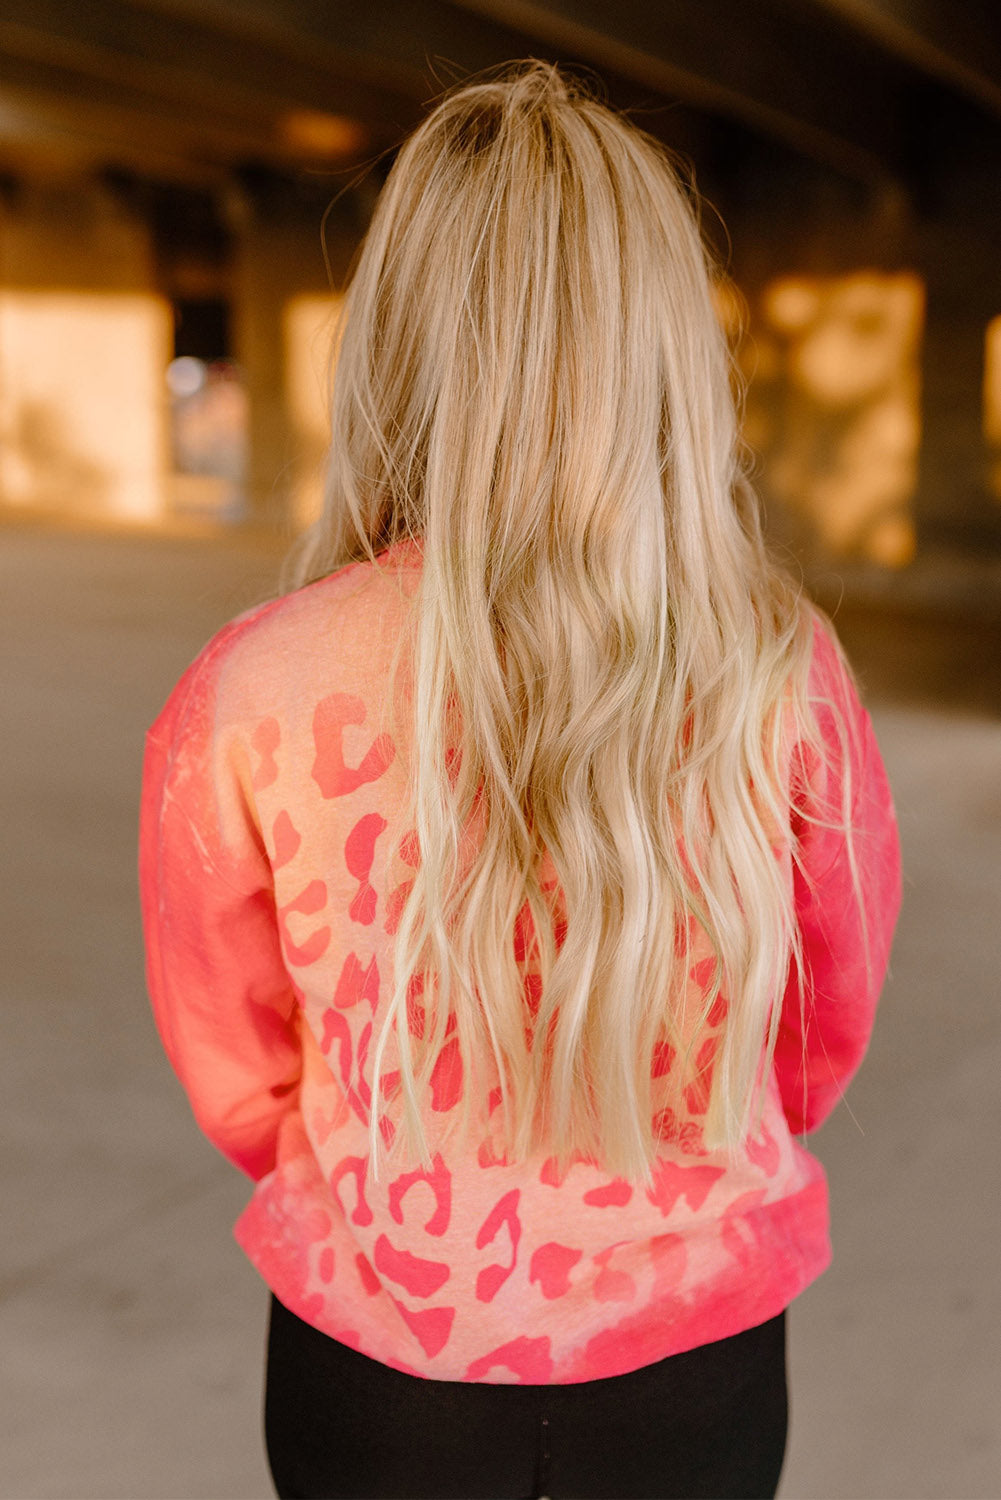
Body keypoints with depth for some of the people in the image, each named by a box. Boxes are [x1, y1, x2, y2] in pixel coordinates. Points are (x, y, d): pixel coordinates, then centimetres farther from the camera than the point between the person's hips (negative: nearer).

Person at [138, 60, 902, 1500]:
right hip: (693, 1368, 1)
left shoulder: (246, 703, -22)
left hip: (375, 1359, 0)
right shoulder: (783, 676, -20)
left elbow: (238, 1084, -6)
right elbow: (820, 1052, -3)